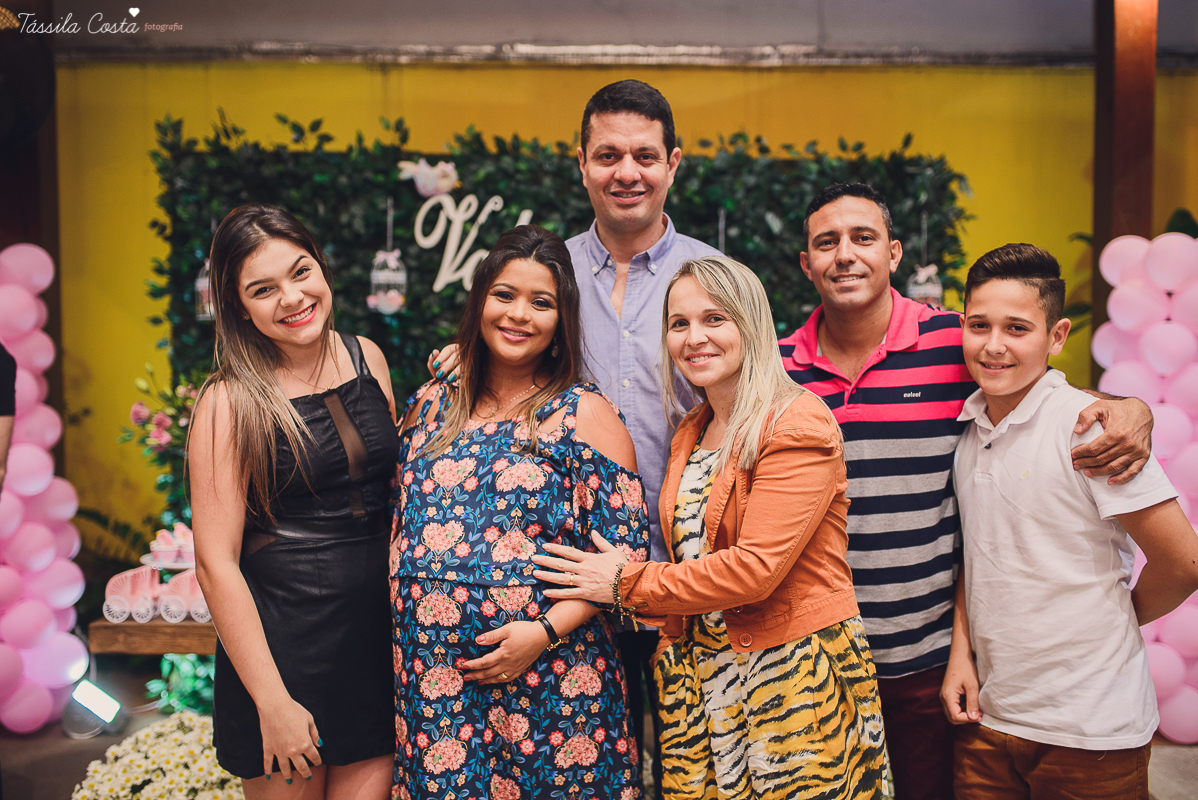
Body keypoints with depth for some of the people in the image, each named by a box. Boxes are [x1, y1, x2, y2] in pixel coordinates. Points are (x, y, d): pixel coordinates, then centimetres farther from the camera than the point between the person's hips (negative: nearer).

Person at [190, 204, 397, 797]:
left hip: (379, 635, 4)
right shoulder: (231, 402, -11)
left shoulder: (366, 357, 3)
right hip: (283, 642, -4)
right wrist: (273, 701, -13)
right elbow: (215, 562, -12)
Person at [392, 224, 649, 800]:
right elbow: (399, 526, 16)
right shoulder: (432, 406, 8)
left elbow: (625, 550, -8)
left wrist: (547, 629, -17)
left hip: (543, 681, -3)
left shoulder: (583, 413, -4)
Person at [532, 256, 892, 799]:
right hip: (701, 678, 6)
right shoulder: (690, 433, 12)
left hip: (793, 678, -6)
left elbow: (756, 568, -20)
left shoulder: (799, 423, -12)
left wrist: (629, 585, -12)